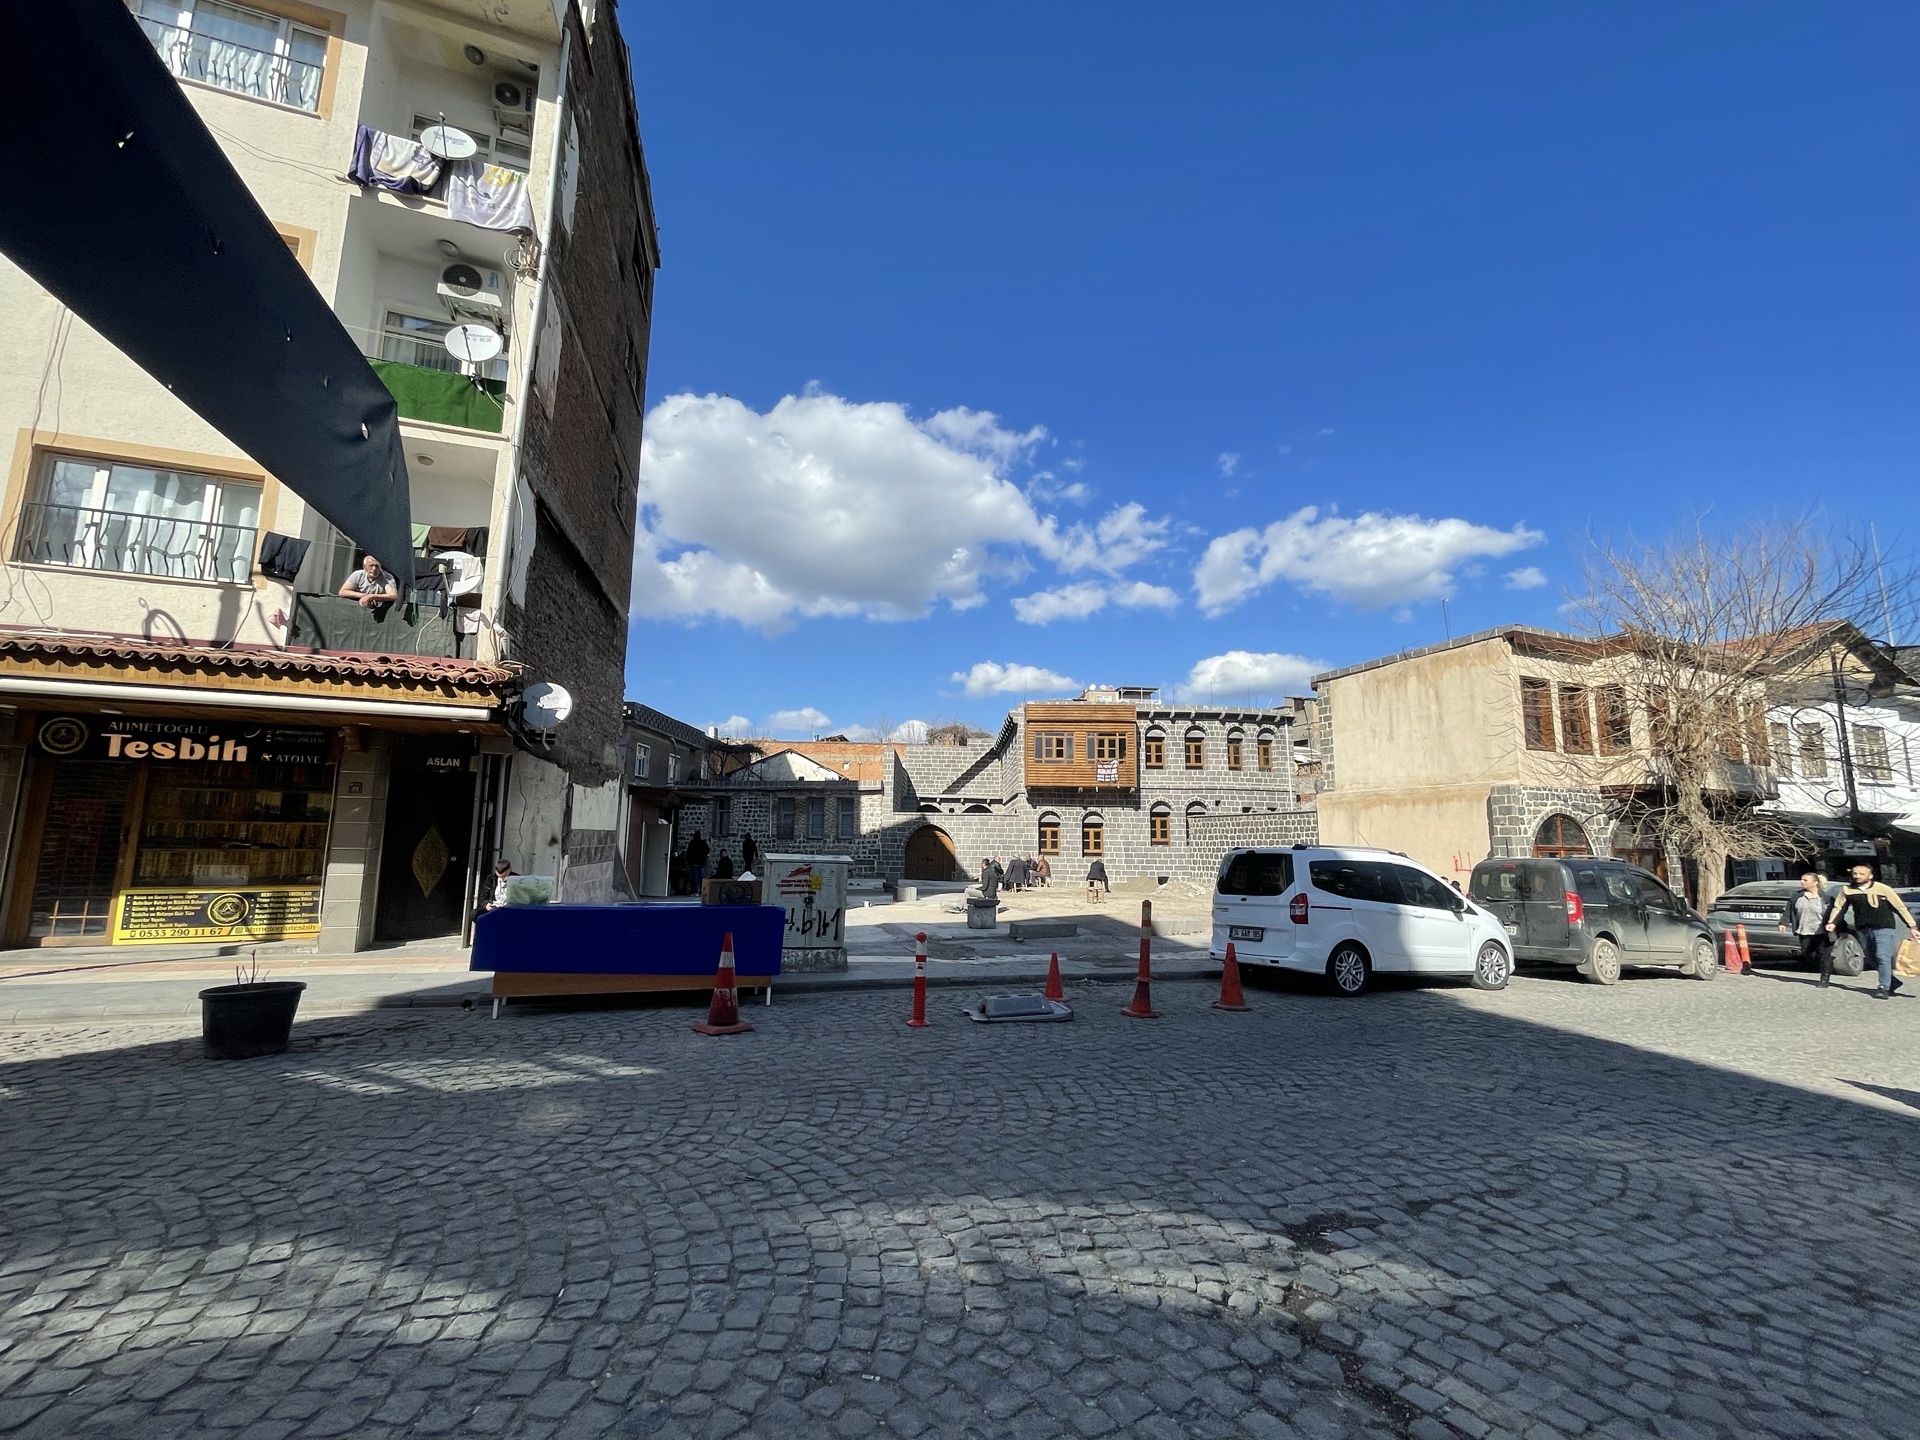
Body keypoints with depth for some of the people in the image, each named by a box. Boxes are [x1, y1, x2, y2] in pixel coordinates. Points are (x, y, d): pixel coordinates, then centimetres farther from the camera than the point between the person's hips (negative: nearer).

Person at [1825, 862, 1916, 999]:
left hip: (1884, 929, -4)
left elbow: (1900, 907, 0)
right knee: (1872, 958, 13)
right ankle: (1893, 981, 32)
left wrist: (1911, 926, -1)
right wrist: (1832, 922, -5)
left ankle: (1884, 988, -8)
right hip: (1863, 930, 4)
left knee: (1883, 957, -12)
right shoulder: (1848, 890, 3)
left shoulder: (1884, 889, -5)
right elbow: (1838, 907, 8)